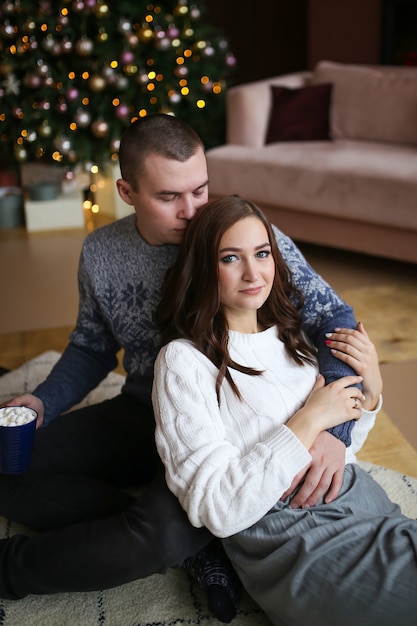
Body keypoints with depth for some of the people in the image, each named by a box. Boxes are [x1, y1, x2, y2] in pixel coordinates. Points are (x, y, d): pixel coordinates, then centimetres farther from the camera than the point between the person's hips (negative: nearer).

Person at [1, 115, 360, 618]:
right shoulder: (100, 253, -3)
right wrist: (44, 401, -8)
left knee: (162, 534, -33)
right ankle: (193, 549, -14)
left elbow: (335, 319, -14)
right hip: (141, 415, 5)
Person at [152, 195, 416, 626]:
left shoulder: (287, 332, 10)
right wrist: (308, 422, -17)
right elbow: (217, 511, -16)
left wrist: (369, 394, -1)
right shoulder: (184, 360, -9)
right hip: (292, 537, -6)